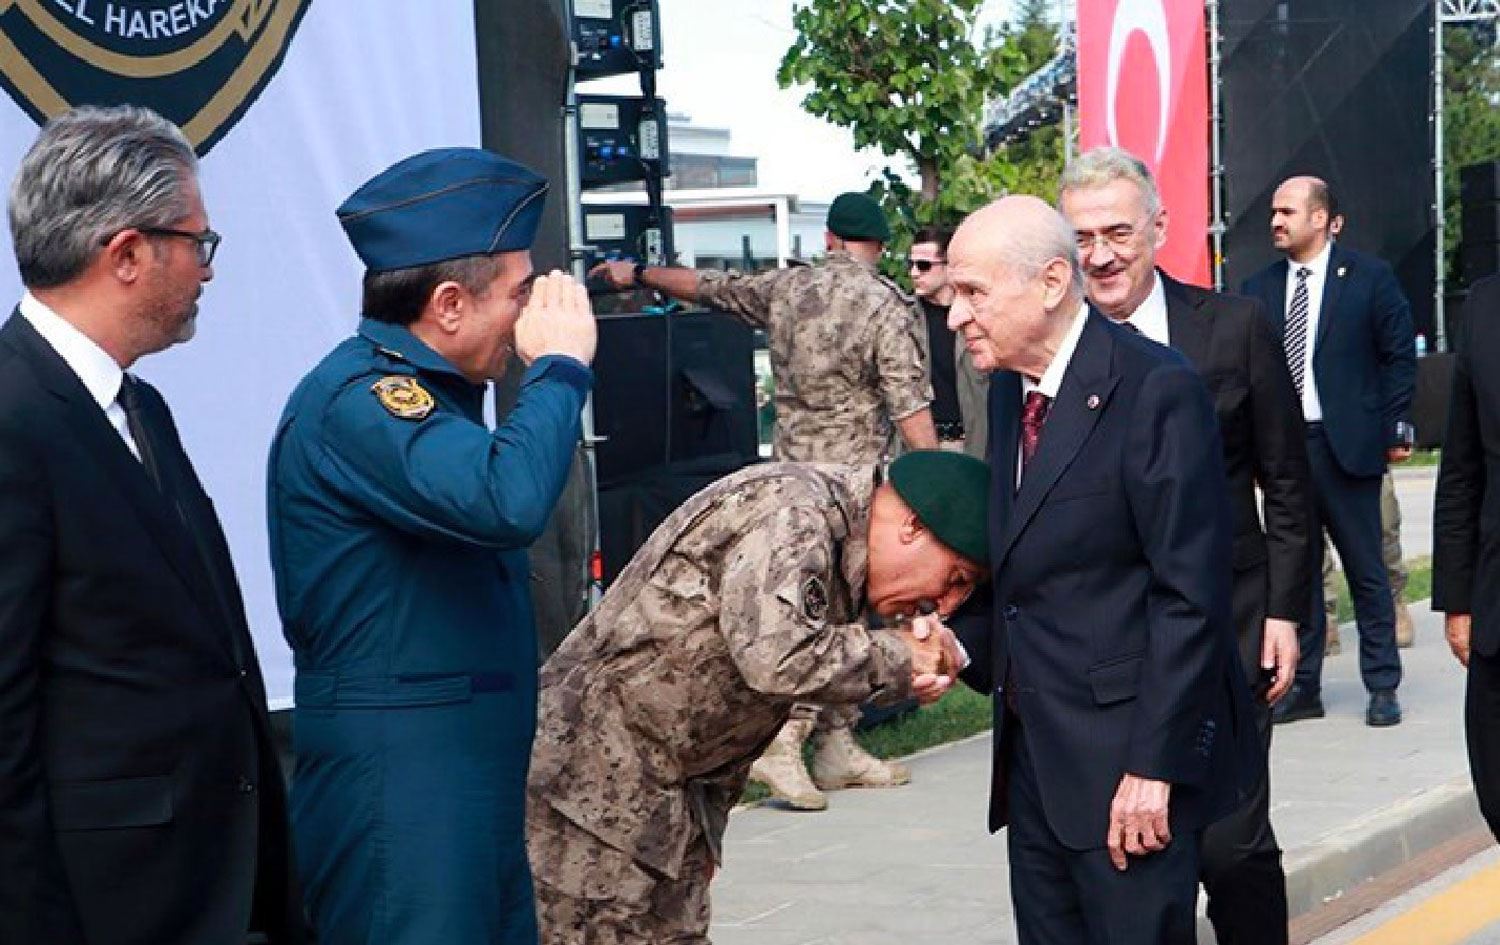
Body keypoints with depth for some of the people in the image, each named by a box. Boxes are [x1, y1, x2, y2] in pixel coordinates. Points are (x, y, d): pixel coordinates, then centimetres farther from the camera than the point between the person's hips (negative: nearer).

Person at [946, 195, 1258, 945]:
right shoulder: (1009, 385, 10)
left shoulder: (1156, 391, -16)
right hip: (1032, 750, 8)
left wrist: (1154, 766, -19)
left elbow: (1191, 596, -18)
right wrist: (966, 647, -1)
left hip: (1127, 754, -8)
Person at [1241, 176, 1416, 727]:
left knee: (1366, 571, 4)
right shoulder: (1259, 289, 7)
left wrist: (1396, 430, -4)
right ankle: (1303, 687, 16)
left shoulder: (1369, 279, -1)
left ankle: (1382, 687, 12)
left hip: (1347, 447, -3)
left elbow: (1398, 357, 1)